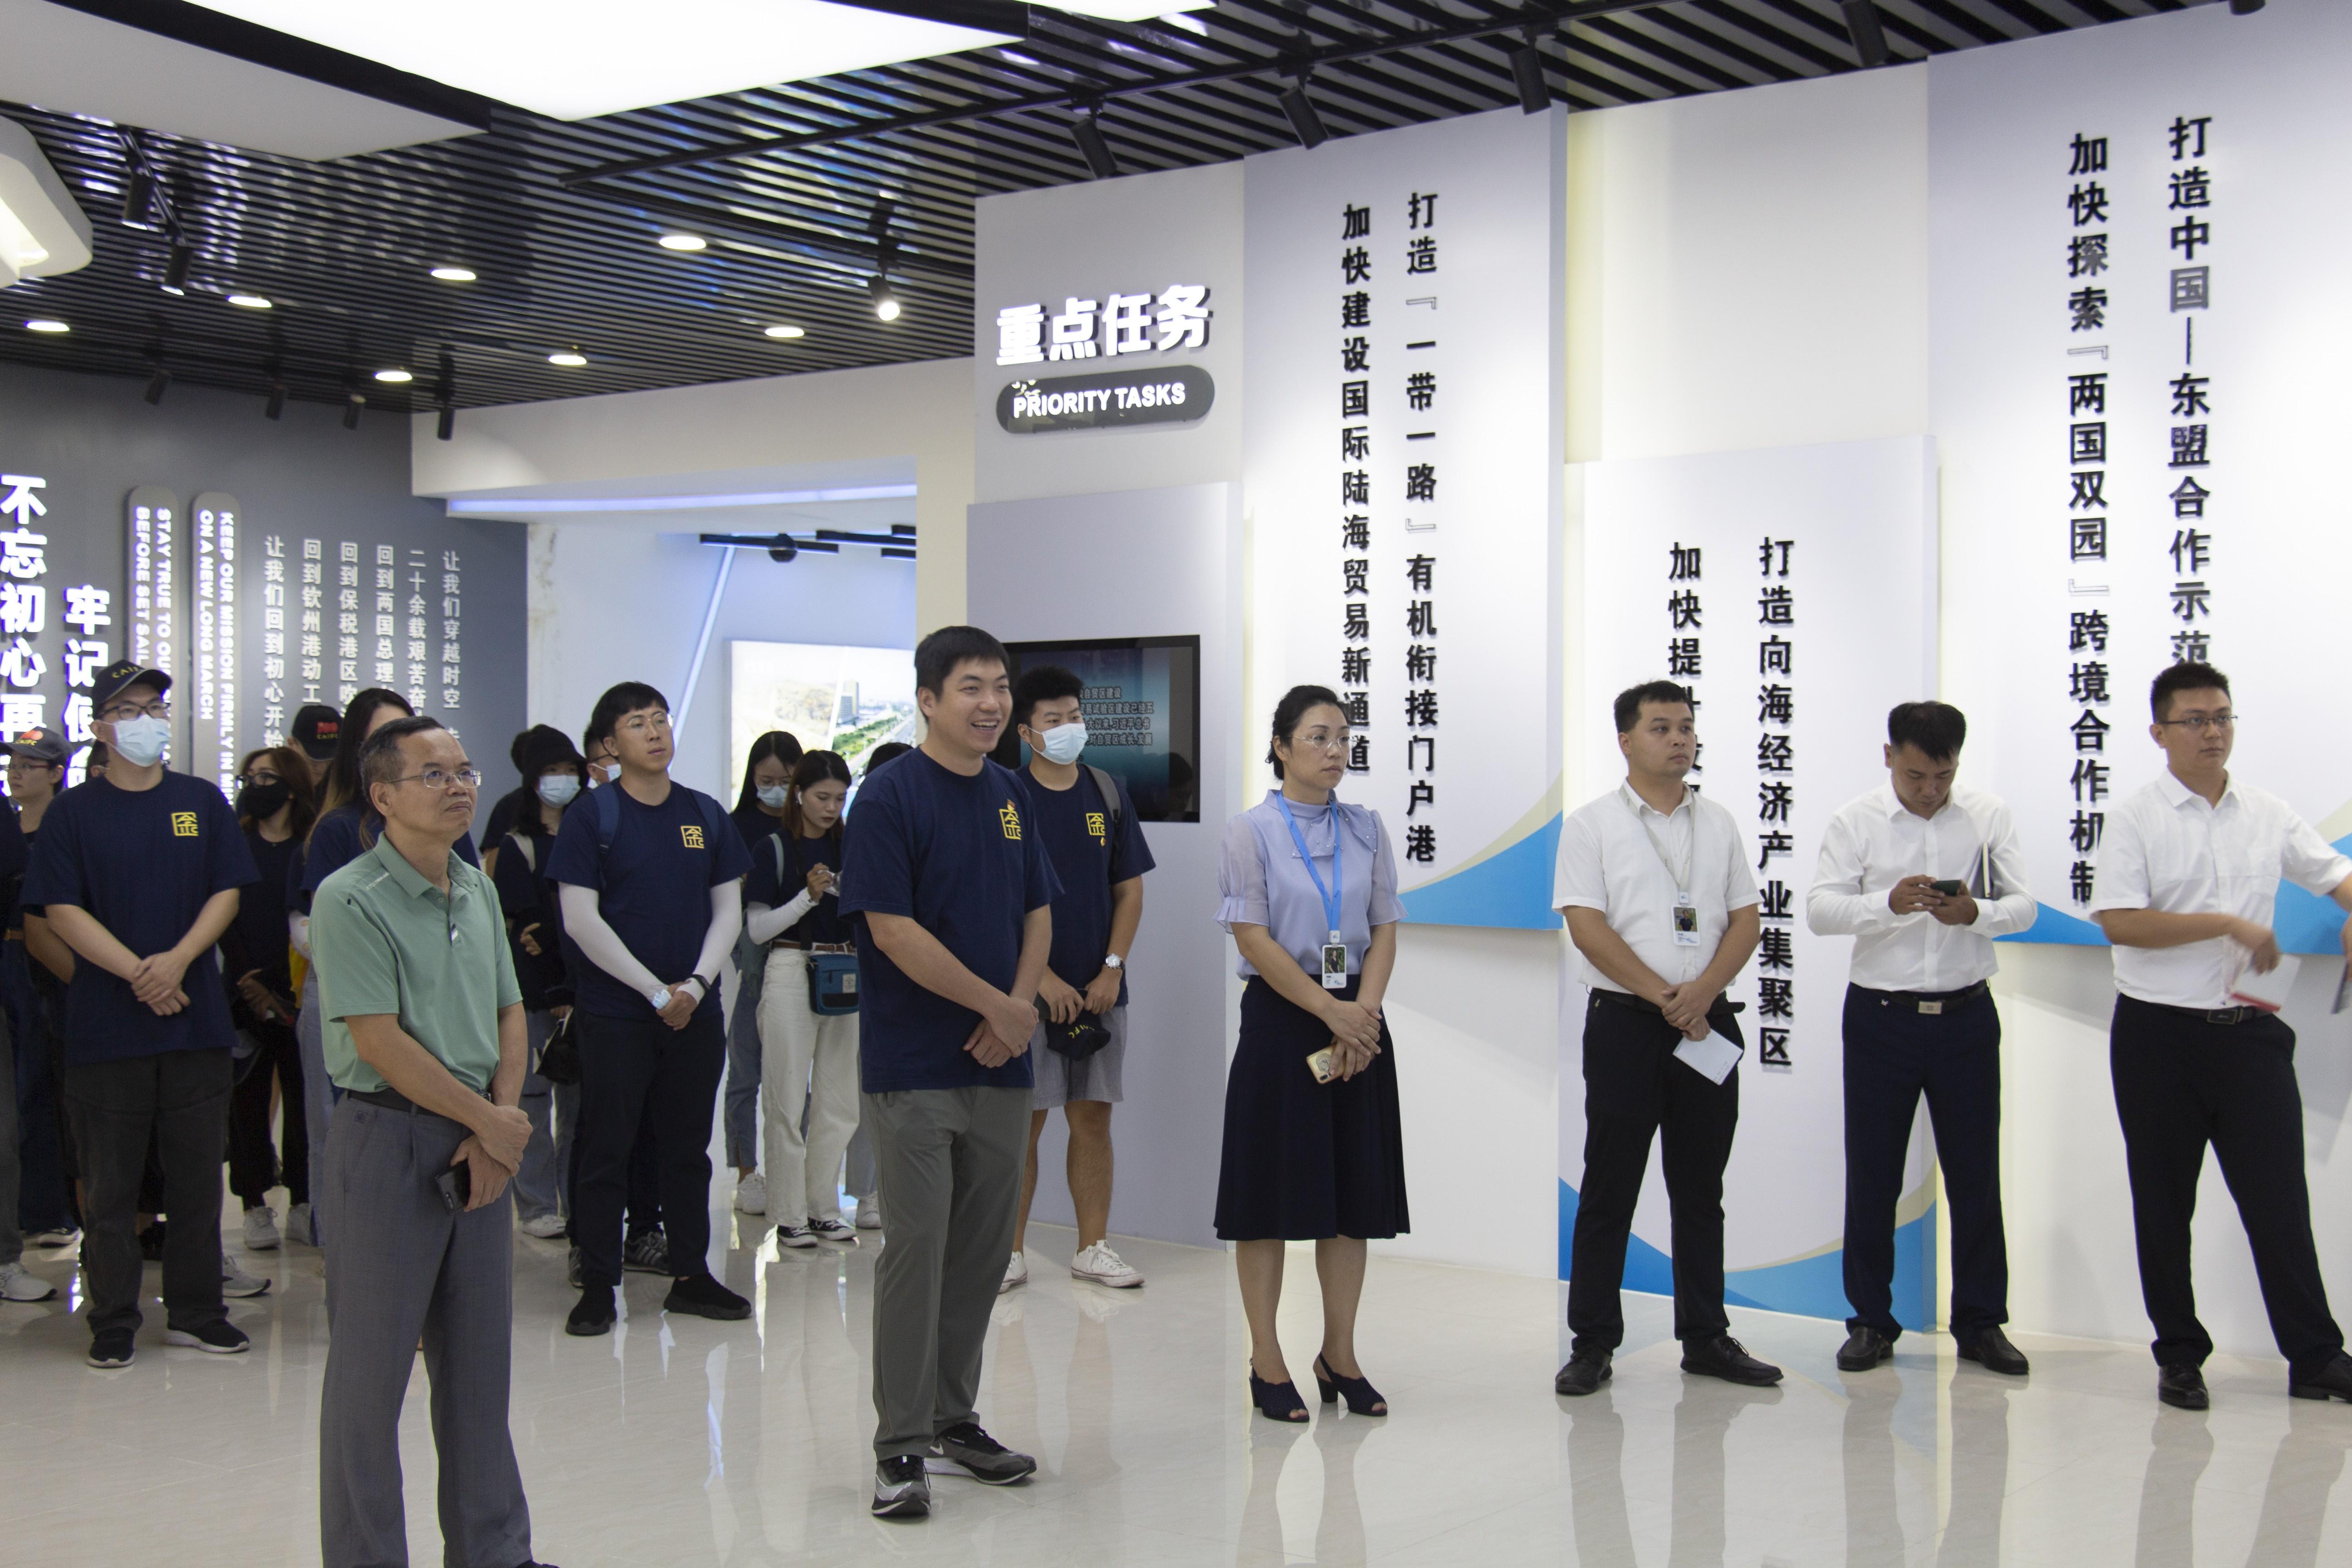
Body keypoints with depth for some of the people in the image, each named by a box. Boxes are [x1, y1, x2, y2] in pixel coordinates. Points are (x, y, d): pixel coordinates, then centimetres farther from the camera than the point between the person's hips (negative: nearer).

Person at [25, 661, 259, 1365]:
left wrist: (178, 960, -12)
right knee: (110, 1182, 4)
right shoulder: (73, 812, 2)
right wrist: (138, 973, -15)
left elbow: (227, 892, 4)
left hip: (197, 1019, 2)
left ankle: (196, 1311, 17)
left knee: (198, 1175, 7)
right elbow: (63, 911, -5)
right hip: (105, 1024, -2)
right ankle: (113, 1321, 14)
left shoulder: (203, 803, 9)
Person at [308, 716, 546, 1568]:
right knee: (372, 1361, 2)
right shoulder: (350, 900, -12)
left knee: (480, 1355, 13)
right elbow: (382, 1043, -16)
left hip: (481, 1141, 7)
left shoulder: (478, 890, 10)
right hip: (390, 1137, -7)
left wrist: (501, 1126, -3)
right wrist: (489, 1121, -10)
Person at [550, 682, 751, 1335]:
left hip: (696, 1011, 4)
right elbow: (581, 920, -9)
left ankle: (691, 1275, 20)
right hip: (614, 1012, -4)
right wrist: (656, 991, -12)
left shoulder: (706, 815, 9)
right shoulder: (591, 817, -3)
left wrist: (696, 984, -7)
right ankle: (597, 1285, 9)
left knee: (688, 1148, 10)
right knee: (606, 1151, 1)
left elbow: (729, 910, 9)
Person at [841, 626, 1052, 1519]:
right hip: (915, 1067, -6)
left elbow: (1037, 913, 14)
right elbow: (892, 929, -16)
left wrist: (1017, 1012, -4)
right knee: (916, 1245, -4)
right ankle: (902, 1447, 4)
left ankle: (954, 1420, 23)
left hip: (999, 1062, 7)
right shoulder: (891, 797, -9)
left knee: (983, 1248, 11)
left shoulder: (1010, 795, 12)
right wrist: (999, 1005, -12)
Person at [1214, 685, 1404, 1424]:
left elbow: (1385, 929, 6)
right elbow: (1254, 938, -10)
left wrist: (1364, 1012, -10)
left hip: (1359, 1020, 4)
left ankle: (1340, 1355, 18)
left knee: (1355, 1189, 6)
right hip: (1281, 1017, -4)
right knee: (1273, 1189, 0)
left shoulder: (1368, 830, 9)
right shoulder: (1252, 831, -4)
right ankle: (1267, 1363, 9)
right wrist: (1329, 1011, -13)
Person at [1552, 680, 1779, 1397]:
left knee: (1702, 1189, 10)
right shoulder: (1592, 824, -1)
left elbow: (1746, 918, 7)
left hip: (1708, 1022, 4)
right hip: (1625, 1021, -4)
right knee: (1609, 1188, 0)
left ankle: (1706, 1338, 19)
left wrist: (1702, 992, -10)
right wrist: (1665, 997, -14)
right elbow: (1587, 926, -10)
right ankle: (1592, 1344, 8)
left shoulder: (1718, 824, 11)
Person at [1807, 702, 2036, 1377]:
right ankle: (1870, 1321, 16)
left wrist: (1976, 913, -23)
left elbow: (2024, 906, -1)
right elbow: (1820, 909, -10)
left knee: (1976, 1173, 6)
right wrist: (1889, 903, -28)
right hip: (1881, 1015, -1)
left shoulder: (1990, 818, 4)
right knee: (1871, 1174, 5)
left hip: (1967, 1015, 1)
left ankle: (1981, 1323, 18)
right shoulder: (1855, 821, -1)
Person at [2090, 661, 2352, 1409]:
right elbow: (2120, 922, -14)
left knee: (2279, 1198, 5)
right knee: (2164, 1205, 7)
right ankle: (2180, 1358, 18)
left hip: (2249, 1030, 3)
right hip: (2160, 1034, -2)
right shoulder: (2134, 818, -5)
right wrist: (2229, 925, -18)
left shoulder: (2269, 815, 7)